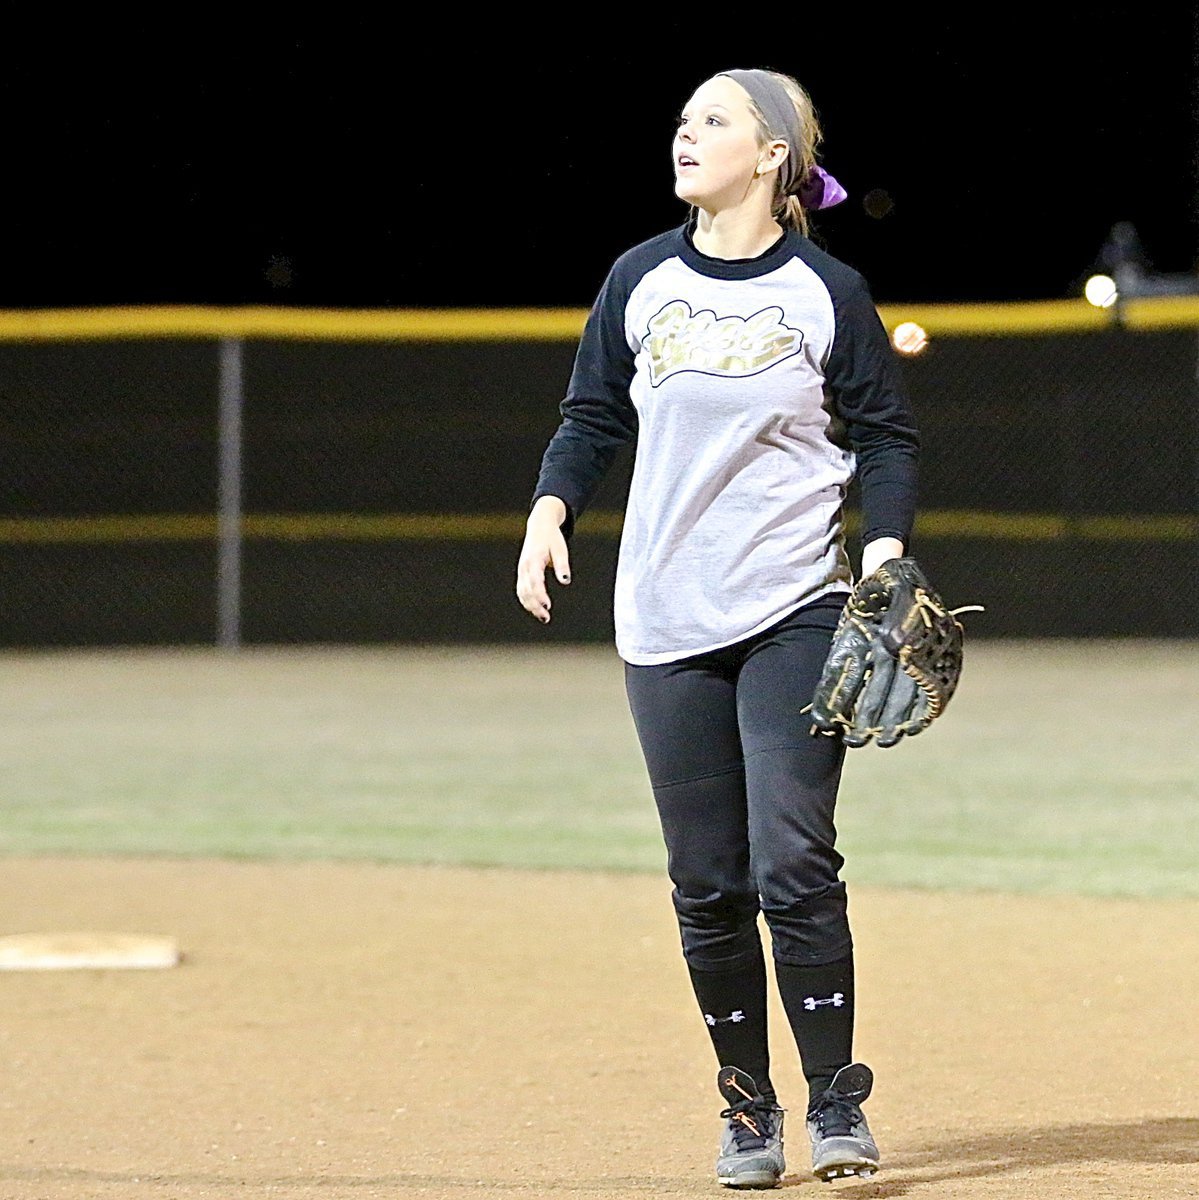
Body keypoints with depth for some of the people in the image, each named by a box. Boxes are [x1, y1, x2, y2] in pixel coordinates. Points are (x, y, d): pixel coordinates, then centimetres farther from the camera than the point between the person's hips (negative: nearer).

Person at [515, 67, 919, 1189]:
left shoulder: (829, 293, -1)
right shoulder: (641, 279, 7)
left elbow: (886, 435, 5)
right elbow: (593, 416, 13)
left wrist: (884, 550, -10)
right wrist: (551, 507, -4)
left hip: (795, 612, -3)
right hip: (665, 622, 3)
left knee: (793, 864, -11)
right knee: (707, 883, 4)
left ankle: (835, 1100, 0)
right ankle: (747, 1109, 14)